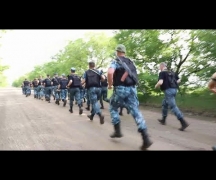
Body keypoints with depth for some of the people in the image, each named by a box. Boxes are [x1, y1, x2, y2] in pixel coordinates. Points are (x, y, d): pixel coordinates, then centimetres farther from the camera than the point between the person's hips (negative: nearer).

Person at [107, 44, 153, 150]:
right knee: (135, 111, -1)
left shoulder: (116, 61, -2)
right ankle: (146, 138, -11)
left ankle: (117, 131, 16)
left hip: (120, 89, -5)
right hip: (132, 88, 5)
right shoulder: (130, 62, 19)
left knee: (113, 108, 18)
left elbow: (110, 72, -21)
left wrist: (110, 84, -7)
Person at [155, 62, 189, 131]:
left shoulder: (162, 73, -5)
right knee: (164, 104, 23)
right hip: (174, 90, 9)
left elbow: (160, 82, -19)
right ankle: (163, 120, 32)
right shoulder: (172, 72, 16)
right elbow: (179, 80, 15)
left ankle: (184, 122, -18)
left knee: (173, 107, -10)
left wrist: (156, 86, 1)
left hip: (168, 90, -8)